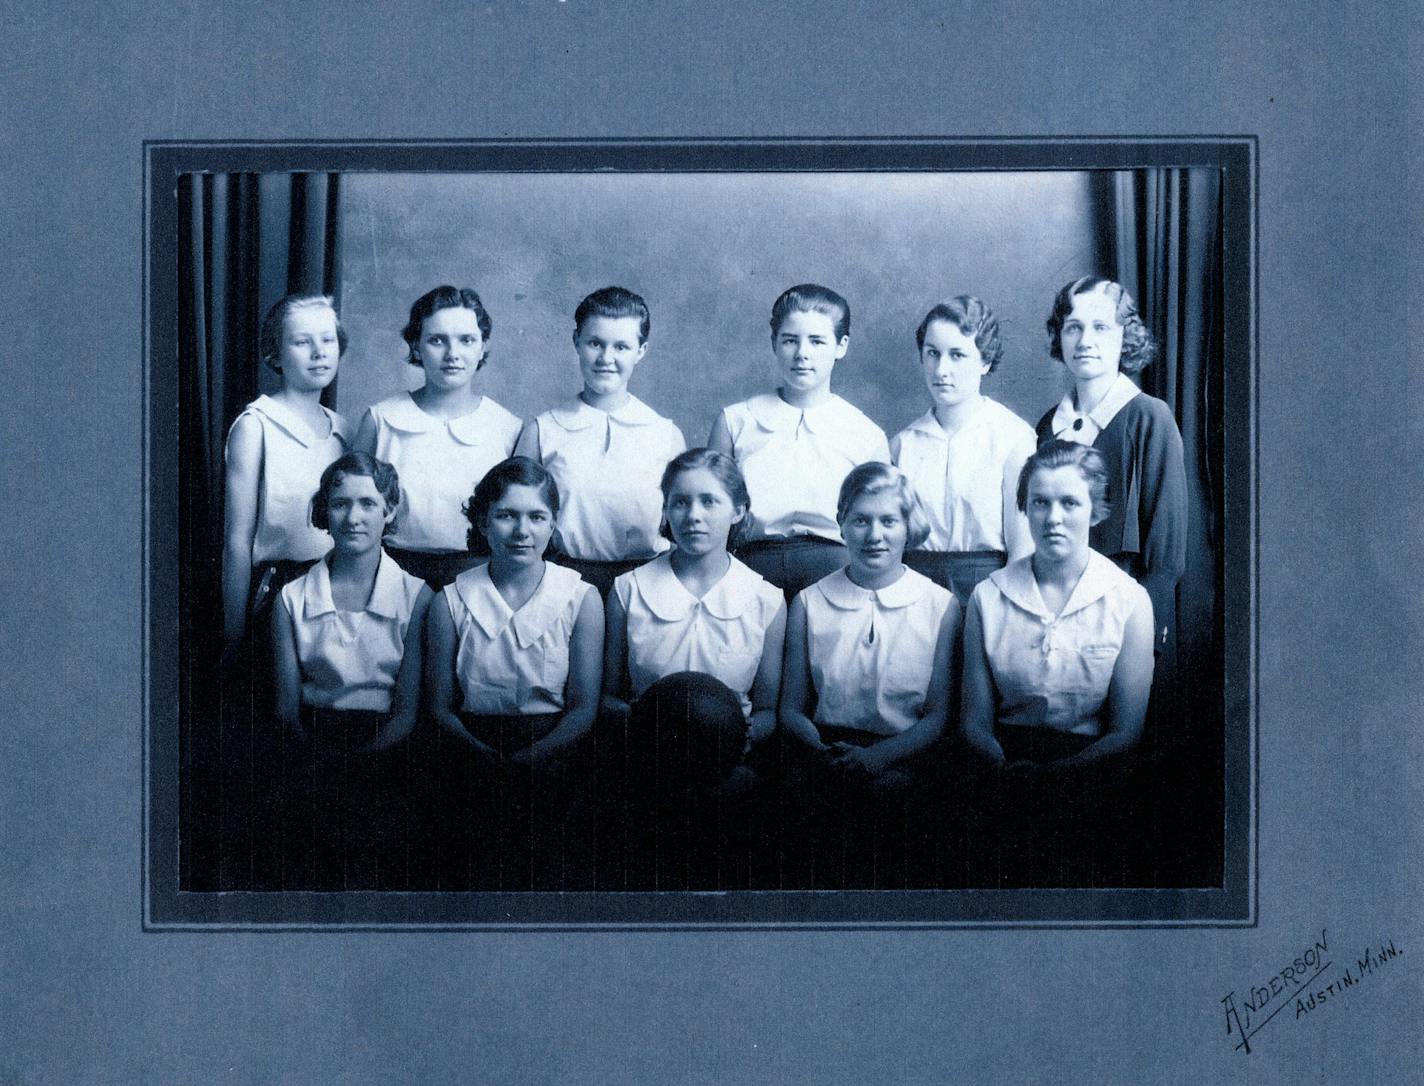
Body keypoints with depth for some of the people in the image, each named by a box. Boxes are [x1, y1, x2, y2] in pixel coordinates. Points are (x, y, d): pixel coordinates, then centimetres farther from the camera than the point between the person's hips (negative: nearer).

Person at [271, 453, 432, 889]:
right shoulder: (292, 599, 10)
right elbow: (288, 704, 6)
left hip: (386, 750, -1)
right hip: (315, 739, 1)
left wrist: (369, 755, -16)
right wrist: (319, 756, -12)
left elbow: (409, 707, 0)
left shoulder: (415, 596, 5)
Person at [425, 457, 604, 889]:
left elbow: (584, 707, 2)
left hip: (554, 751, 0)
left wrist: (530, 758, -16)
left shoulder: (581, 598, 5)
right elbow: (440, 705, 7)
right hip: (474, 748, 0)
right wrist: (481, 753, -14)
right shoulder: (452, 601, 7)